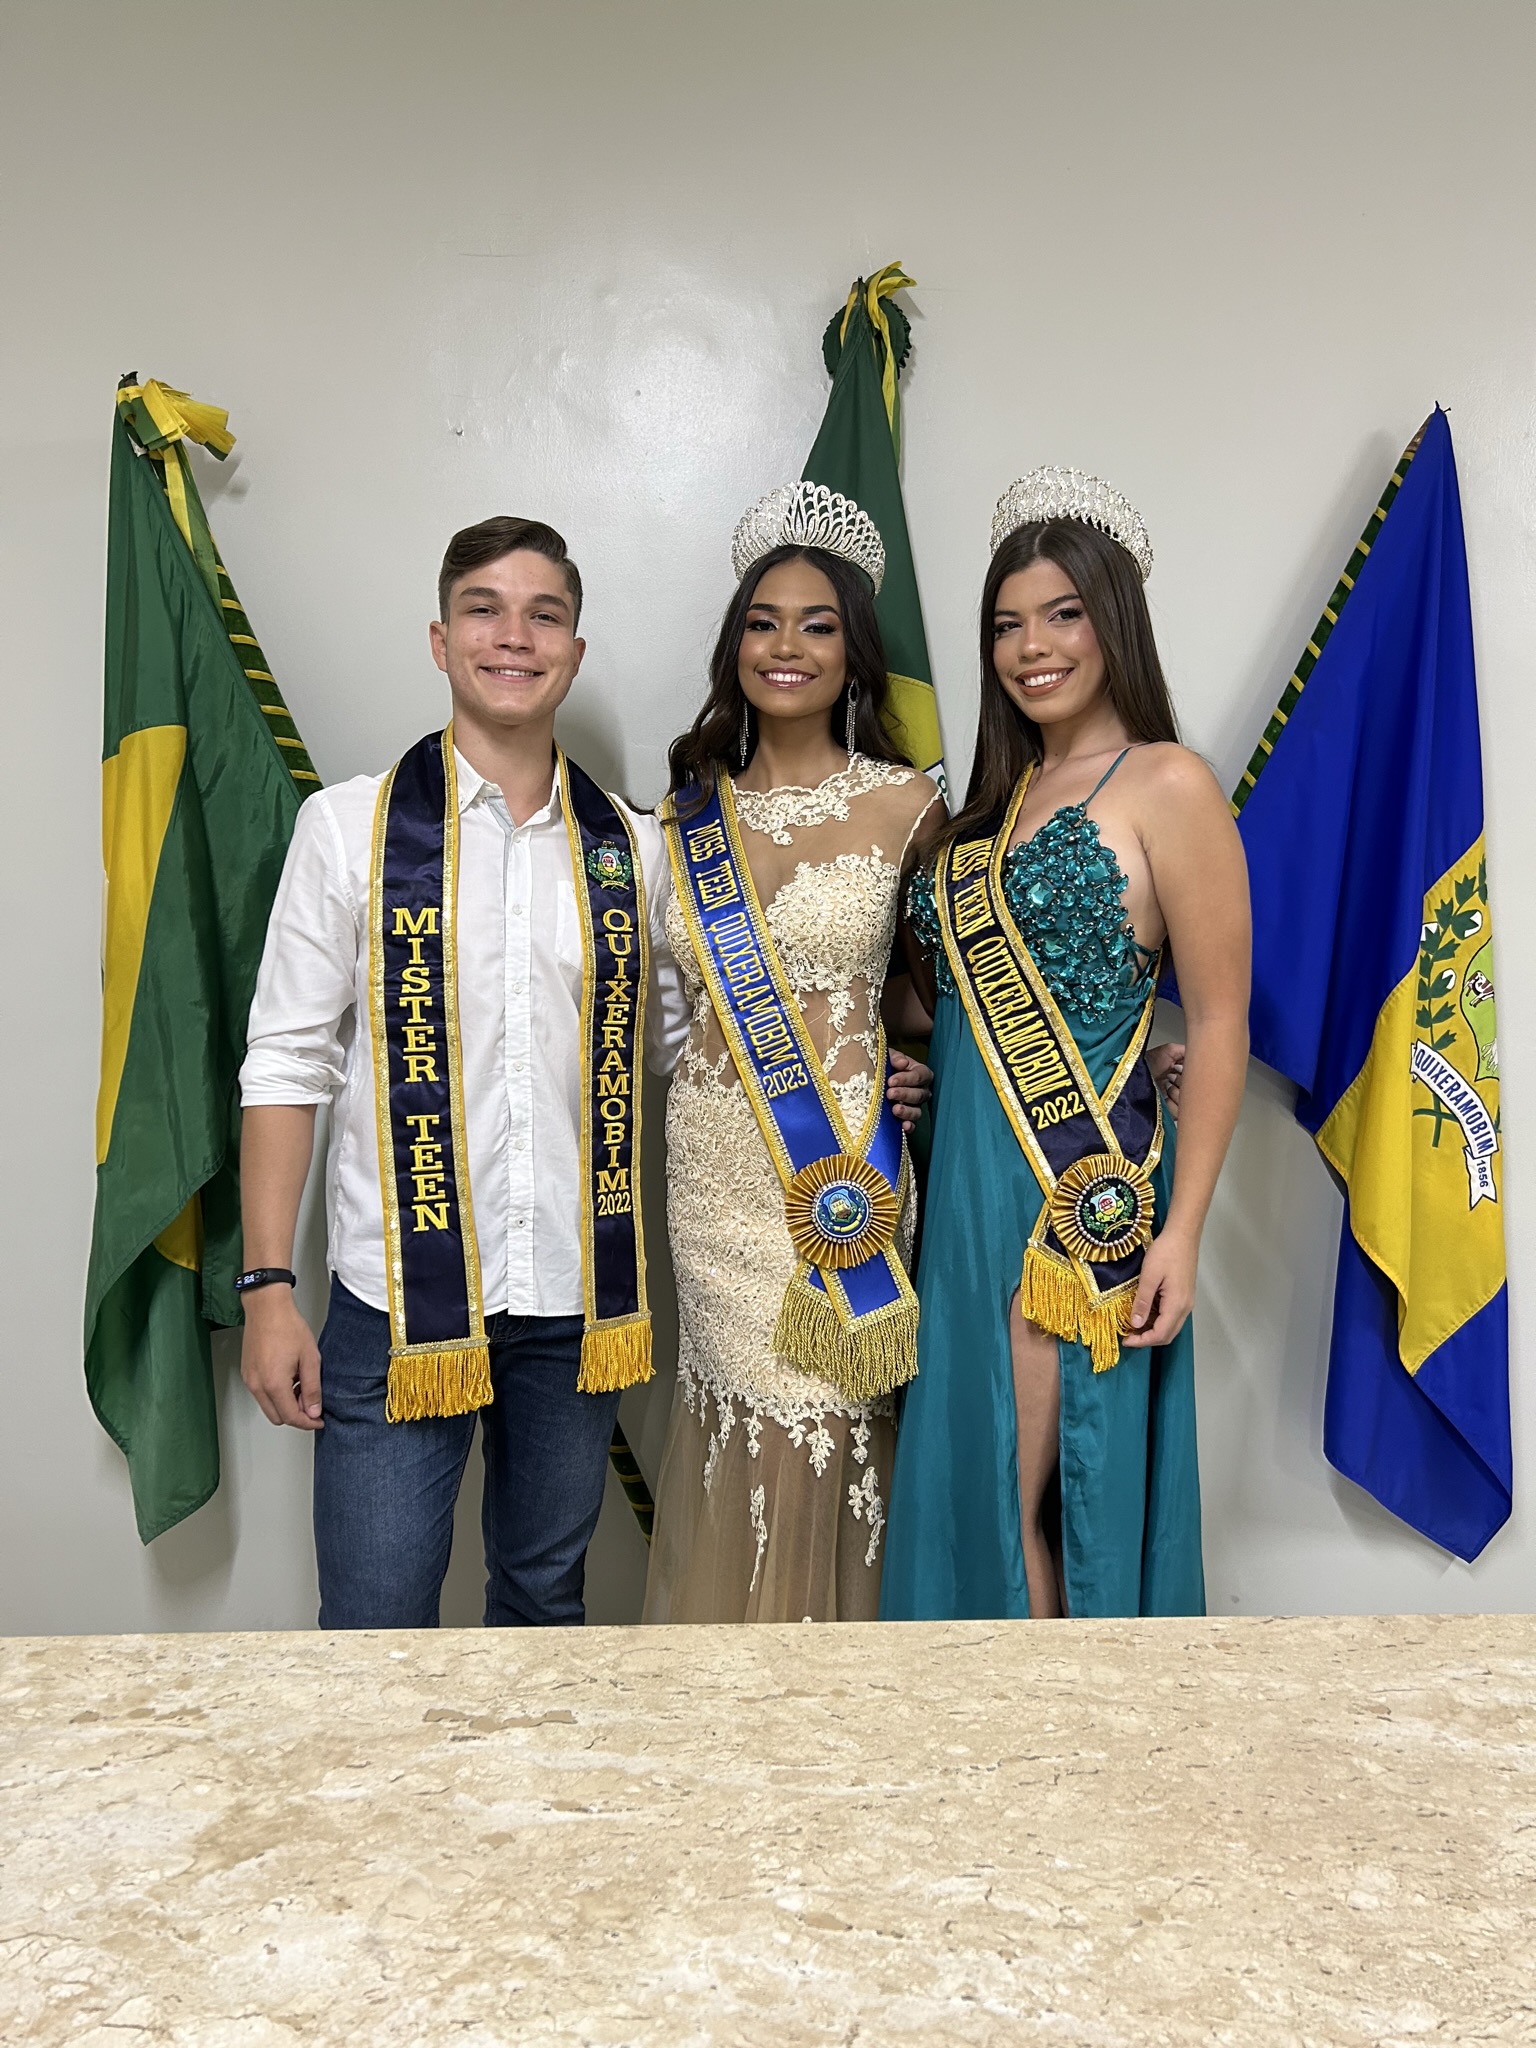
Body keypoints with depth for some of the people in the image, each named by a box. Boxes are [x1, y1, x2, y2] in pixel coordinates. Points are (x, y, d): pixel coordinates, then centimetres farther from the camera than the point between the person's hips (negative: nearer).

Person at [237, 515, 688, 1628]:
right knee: (376, 1620, 2)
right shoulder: (349, 826, -3)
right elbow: (287, 1063, -3)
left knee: (546, 1596, 19)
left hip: (580, 1297, 3)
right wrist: (269, 1287, -6)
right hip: (397, 1300, -2)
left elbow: (681, 1038, 14)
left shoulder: (633, 848, 5)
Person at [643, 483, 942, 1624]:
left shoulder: (904, 804, -2)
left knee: (826, 1429, 4)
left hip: (845, 1161, -3)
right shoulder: (691, 810, 7)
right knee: (739, 1421, 10)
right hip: (715, 1164, 3)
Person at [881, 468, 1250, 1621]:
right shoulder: (1003, 793, 14)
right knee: (963, 1472, 15)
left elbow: (1220, 1022, -11)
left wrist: (1181, 1229, -15)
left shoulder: (1166, 784, -8)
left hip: (1080, 1188, -7)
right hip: (971, 1176, 7)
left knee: (1012, 1493, 1)